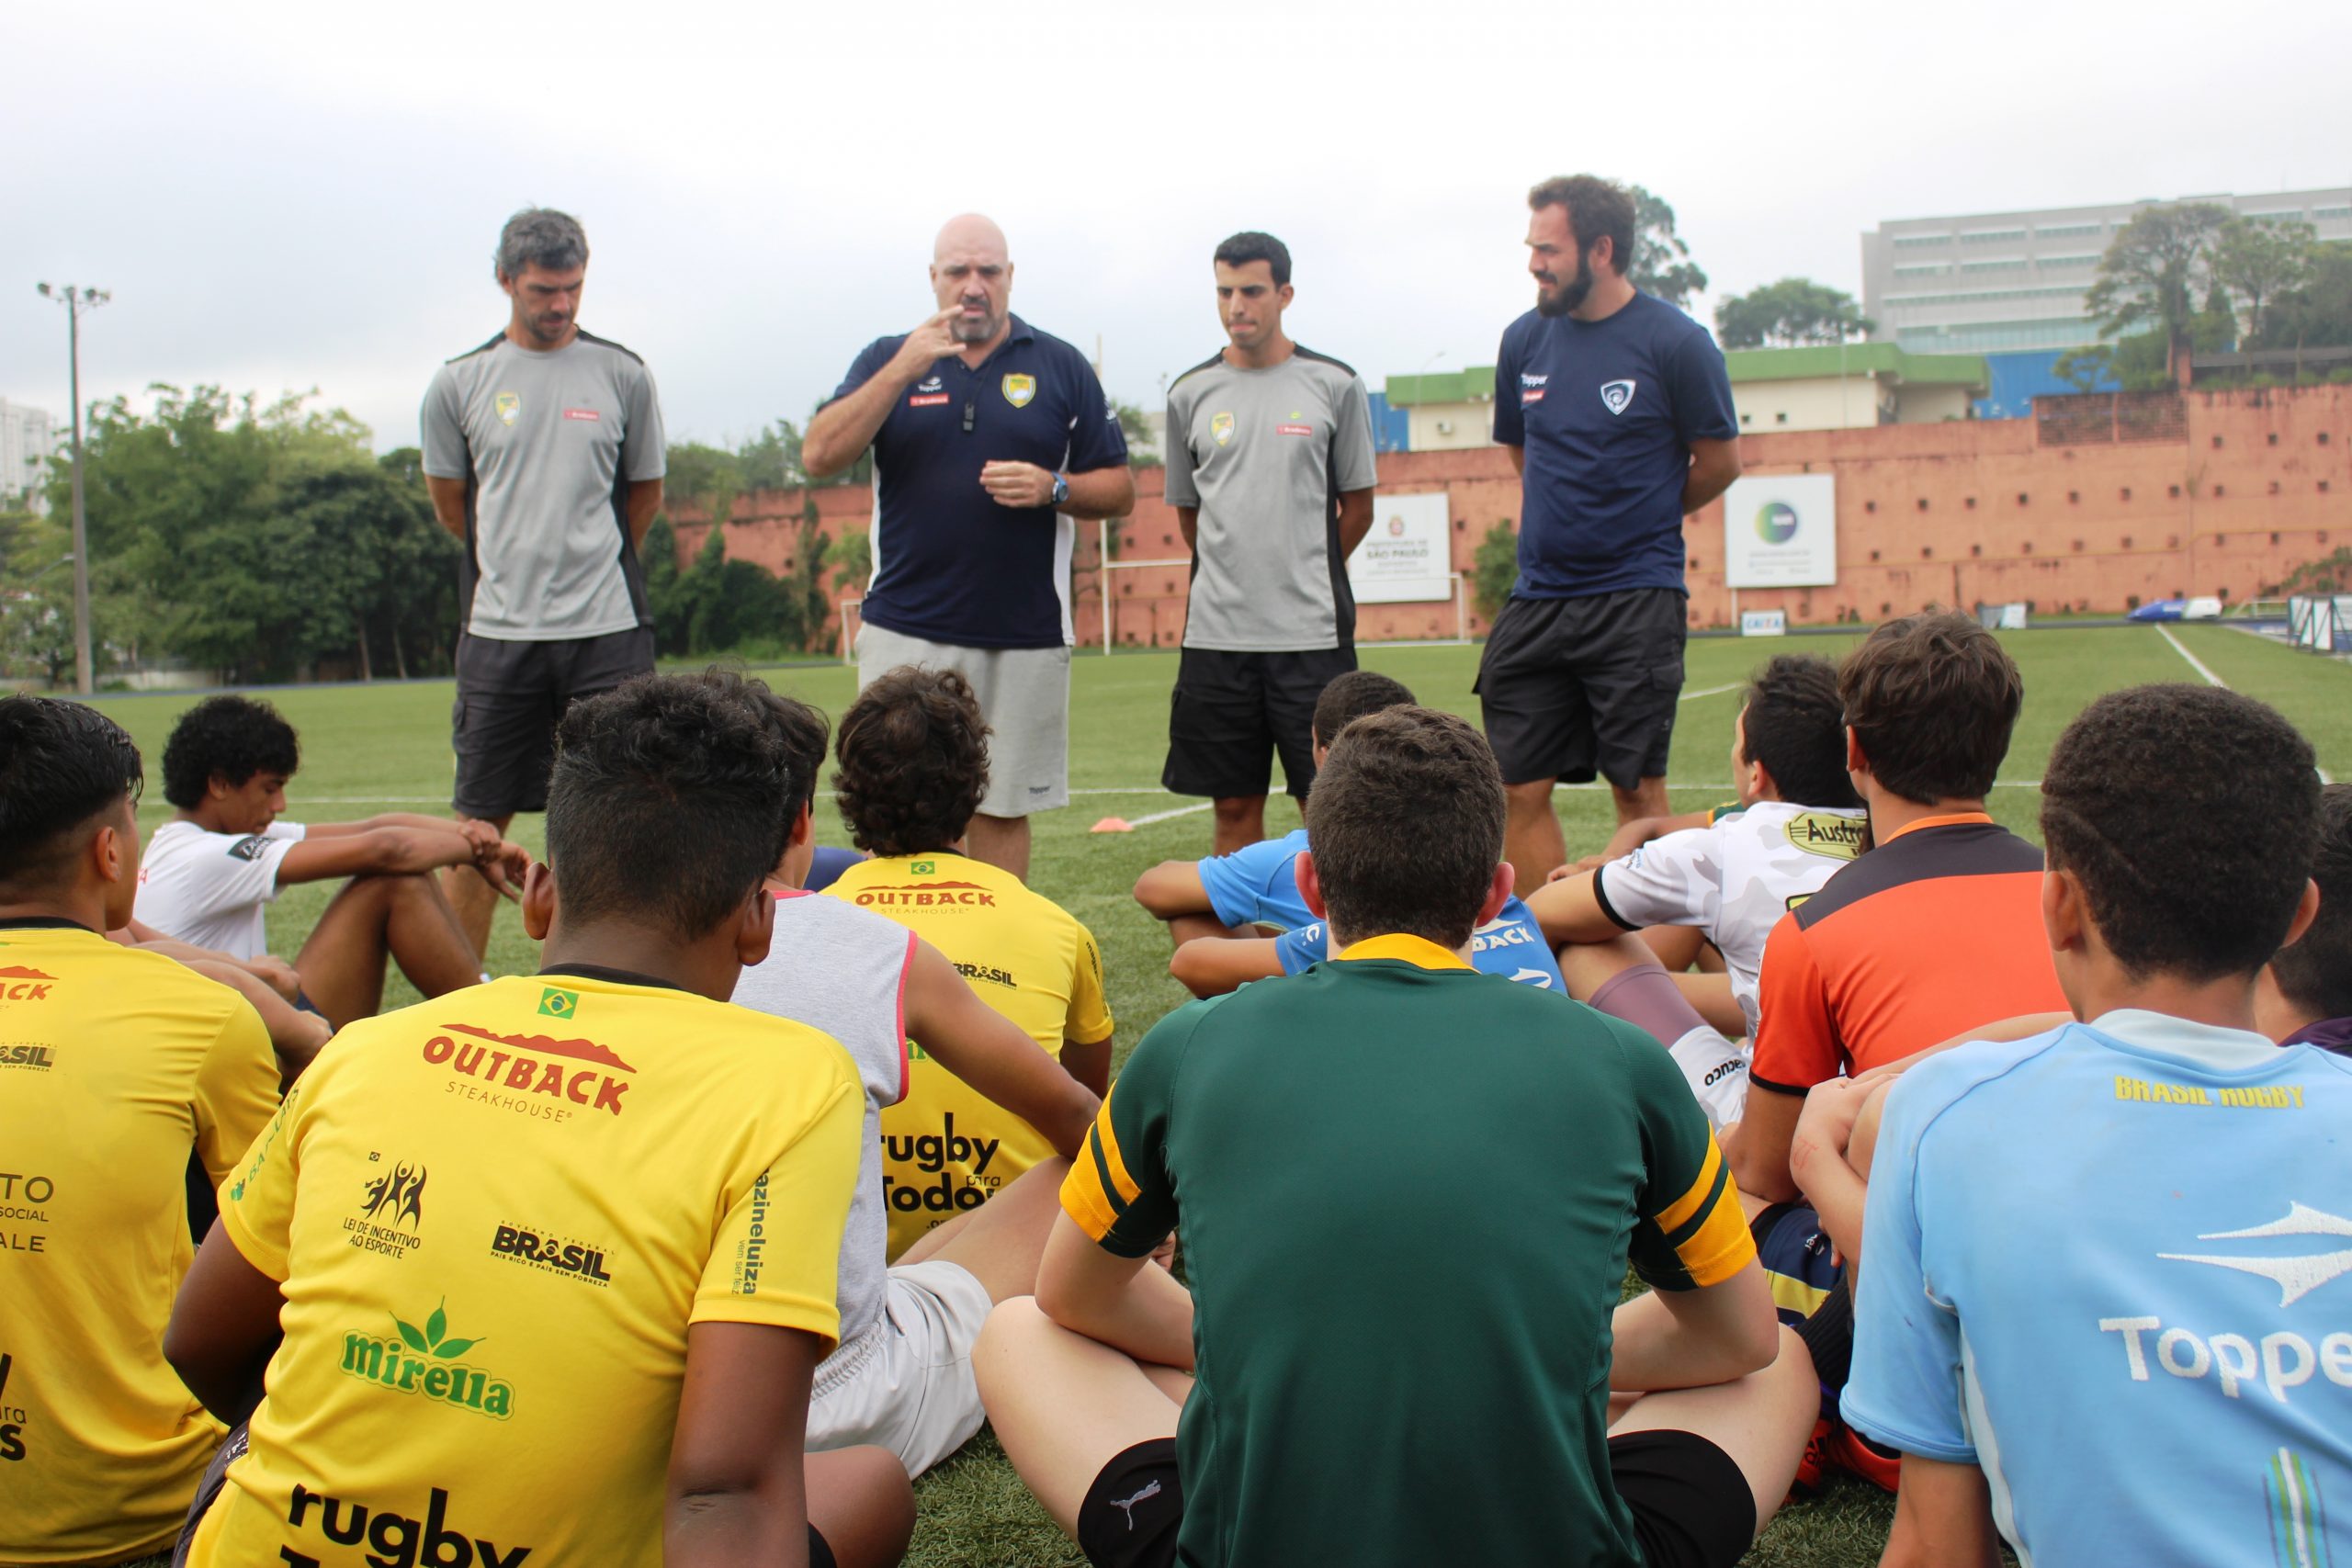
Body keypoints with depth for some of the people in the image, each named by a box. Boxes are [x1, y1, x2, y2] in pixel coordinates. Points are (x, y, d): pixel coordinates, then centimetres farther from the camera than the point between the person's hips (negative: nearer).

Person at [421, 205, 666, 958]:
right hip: (499, 632, 0)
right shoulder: (459, 383, 4)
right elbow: (449, 500, 15)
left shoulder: (623, 375, 4)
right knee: (481, 818, 6)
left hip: (609, 627, 0)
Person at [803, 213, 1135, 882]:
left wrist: (1053, 488, -12)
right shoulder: (888, 358, 8)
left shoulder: (1061, 366, 8)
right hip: (904, 629, 0)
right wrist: (903, 369, -15)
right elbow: (819, 457, -6)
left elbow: (1119, 489, 8)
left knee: (1002, 810, 6)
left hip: (1023, 636, 0)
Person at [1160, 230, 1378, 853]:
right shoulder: (1191, 393, 8)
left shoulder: (1335, 385, 3)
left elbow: (1357, 508, 9)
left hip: (1313, 632, -2)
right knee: (1235, 807, 8)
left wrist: (1309, 579, 12)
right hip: (1216, 633, 2)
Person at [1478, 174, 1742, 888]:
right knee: (1519, 788, 4)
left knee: (1637, 787, 0)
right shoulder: (1525, 339, 7)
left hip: (1636, 601, -5)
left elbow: (1720, 461, 3)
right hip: (1537, 597, 5)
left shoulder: (1675, 341, -7)